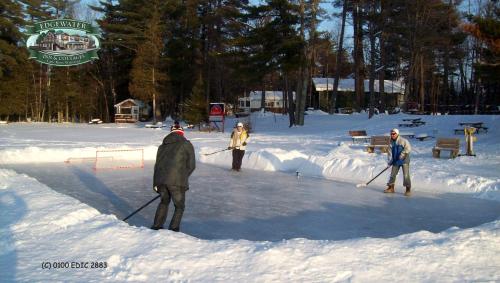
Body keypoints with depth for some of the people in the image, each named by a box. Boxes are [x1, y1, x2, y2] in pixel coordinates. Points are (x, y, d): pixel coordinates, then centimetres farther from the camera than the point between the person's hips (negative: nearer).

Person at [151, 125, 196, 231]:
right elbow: (191, 165, 5)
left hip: (161, 180, 5)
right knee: (179, 207, 12)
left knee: (164, 201, 29)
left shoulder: (163, 146, 21)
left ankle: (156, 227, 30)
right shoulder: (186, 144, 8)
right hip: (177, 180, -5)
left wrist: (155, 183, 20)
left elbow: (157, 164, 18)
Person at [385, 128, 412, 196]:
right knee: (393, 174, 9)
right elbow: (390, 152, 5)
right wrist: (390, 161, -4)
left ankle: (408, 189, 0)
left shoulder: (403, 140, -13)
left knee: (406, 174, -8)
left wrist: (402, 154, -22)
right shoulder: (391, 143, 5)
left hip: (404, 160, -6)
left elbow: (408, 148, -18)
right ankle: (391, 188, 21)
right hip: (396, 160, 6)